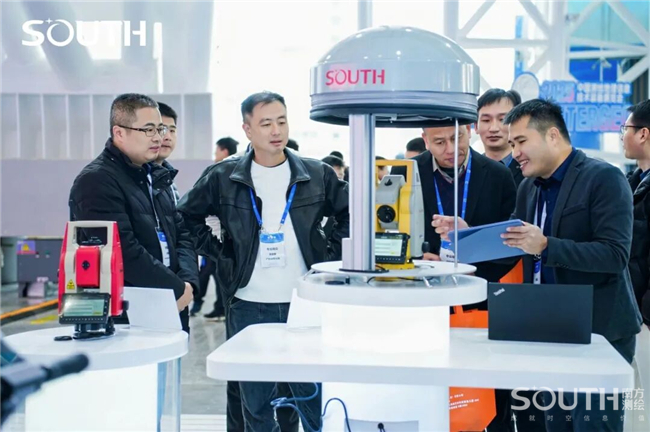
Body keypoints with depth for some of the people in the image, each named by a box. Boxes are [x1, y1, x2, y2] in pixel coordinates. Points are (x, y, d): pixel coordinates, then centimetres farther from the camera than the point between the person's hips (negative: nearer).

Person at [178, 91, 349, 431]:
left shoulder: (317, 174, 1)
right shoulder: (223, 177, 0)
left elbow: (351, 215, 12)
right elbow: (187, 218, 10)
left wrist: (330, 256, 3)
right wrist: (221, 256, 3)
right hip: (248, 307, 0)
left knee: (316, 399, 6)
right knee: (256, 402, 10)